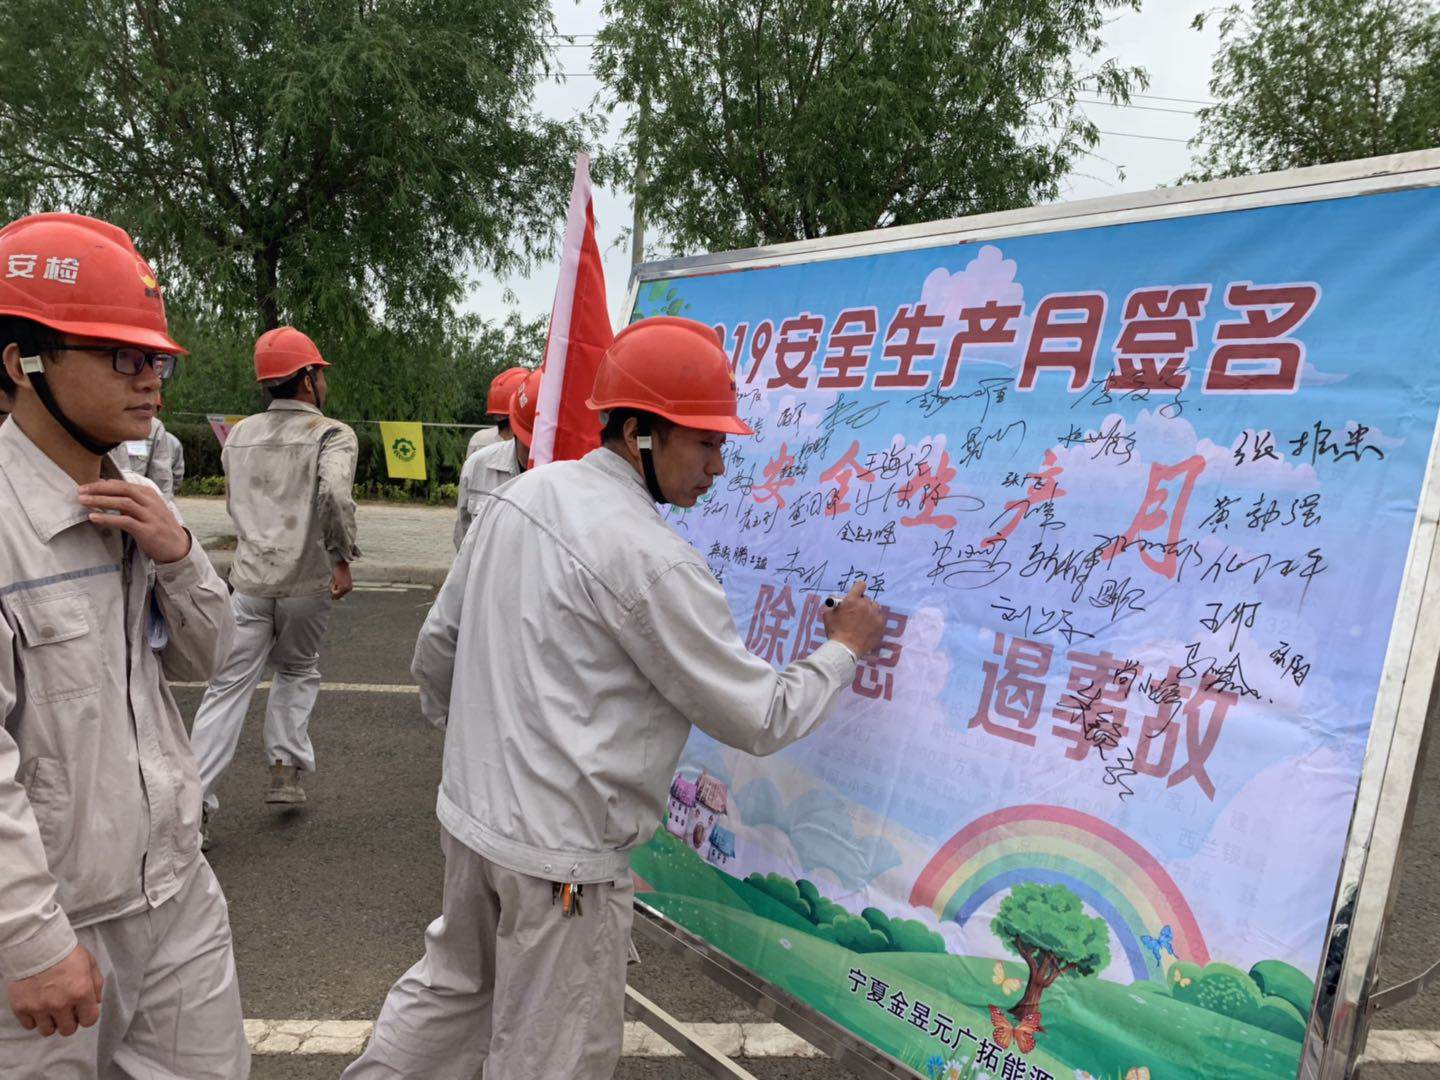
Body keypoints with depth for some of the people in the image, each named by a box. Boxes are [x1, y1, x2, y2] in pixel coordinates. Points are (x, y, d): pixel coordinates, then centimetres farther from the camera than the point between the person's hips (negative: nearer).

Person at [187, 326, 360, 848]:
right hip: (307, 583, -3)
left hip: (250, 580, 3)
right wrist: (343, 557, -17)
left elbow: (234, 503, 20)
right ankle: (286, 767, 19)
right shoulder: (332, 434, -7)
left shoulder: (240, 434, 11)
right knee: (297, 672, 20)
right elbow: (336, 492, -26)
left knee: (228, 686, 4)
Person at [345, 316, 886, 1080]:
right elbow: (759, 721, -16)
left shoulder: (520, 495, 2)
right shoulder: (649, 558, -23)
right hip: (561, 851, -8)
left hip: (470, 810, 8)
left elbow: (436, 647, 11)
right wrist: (843, 649, 0)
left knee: (451, 987, 28)